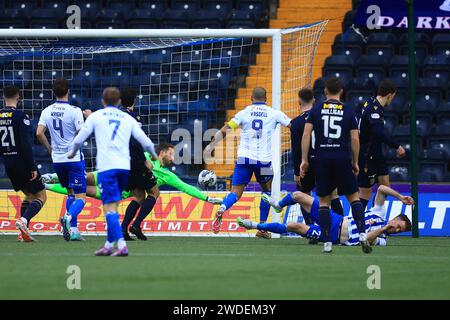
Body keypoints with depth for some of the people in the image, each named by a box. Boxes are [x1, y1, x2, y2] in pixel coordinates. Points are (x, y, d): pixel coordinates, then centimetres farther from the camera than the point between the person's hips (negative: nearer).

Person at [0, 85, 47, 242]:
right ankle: (24, 220, -20)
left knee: (29, 194, 22)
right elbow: (26, 144, -20)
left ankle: (23, 232, 11)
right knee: (41, 196, 5)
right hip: (22, 162, -6)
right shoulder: (20, 117, -15)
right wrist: (32, 168, -17)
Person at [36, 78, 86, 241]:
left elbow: (39, 133, -3)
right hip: (74, 158, -5)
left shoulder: (47, 111, 2)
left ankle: (73, 230, 14)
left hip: (57, 159, 5)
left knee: (71, 193, 20)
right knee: (80, 197, -4)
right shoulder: (74, 111, -13)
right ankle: (68, 217, -33)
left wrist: (49, 148, 13)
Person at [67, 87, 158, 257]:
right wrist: (154, 155, 34)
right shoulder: (128, 118, 16)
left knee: (109, 206, -9)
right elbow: (146, 142, 13)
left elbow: (79, 139, 9)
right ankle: (109, 245, 20)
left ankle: (121, 245, -23)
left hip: (106, 167, -4)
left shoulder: (96, 116, 9)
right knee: (113, 205, 17)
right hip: (124, 166, 4)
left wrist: (72, 153, 30)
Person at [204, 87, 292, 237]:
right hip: (264, 160, 0)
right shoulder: (274, 113, 5)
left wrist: (211, 145, 7)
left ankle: (221, 210, -31)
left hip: (244, 158, 0)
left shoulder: (244, 113, 6)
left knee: (235, 193, 1)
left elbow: (224, 130, -2)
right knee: (267, 191, 22)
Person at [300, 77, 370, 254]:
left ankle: (327, 242, 1)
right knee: (353, 197, 11)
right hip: (343, 159, 0)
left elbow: (306, 135, -3)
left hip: (322, 160, 0)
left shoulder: (316, 110, 4)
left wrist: (304, 160, 1)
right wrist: (355, 162, 10)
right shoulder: (348, 111, 4)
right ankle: (362, 234, -4)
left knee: (324, 201, 8)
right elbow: (355, 138, 1)